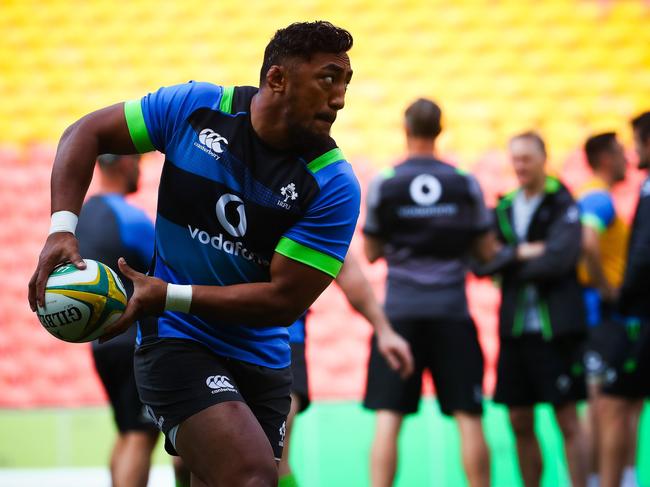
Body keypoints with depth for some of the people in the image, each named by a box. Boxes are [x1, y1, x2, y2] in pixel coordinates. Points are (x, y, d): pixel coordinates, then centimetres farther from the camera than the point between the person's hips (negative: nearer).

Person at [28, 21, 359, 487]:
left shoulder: (335, 185, -12)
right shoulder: (195, 107, -9)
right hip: (176, 340, -3)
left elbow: (285, 300, -15)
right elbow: (87, 132, 3)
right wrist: (62, 228, -12)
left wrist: (169, 296, -20)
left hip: (263, 360, 3)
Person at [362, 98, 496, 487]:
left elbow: (371, 253, 8)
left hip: (400, 311, -1)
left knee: (388, 420, -1)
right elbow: (487, 251, 7)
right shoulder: (465, 185, 1)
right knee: (469, 418, 4)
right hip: (452, 311, 1)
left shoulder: (383, 186, -2)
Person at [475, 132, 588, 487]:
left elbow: (559, 258, -17)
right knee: (520, 423, 9)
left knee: (568, 421, -3)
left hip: (555, 327, -5)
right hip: (514, 328, 5)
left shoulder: (562, 205, -3)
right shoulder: (504, 209, 12)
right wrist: (520, 252, -14)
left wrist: (509, 268, -6)